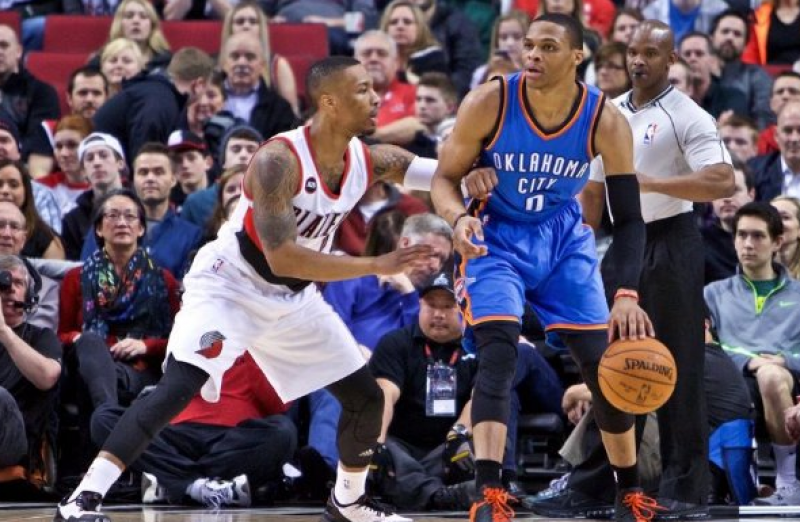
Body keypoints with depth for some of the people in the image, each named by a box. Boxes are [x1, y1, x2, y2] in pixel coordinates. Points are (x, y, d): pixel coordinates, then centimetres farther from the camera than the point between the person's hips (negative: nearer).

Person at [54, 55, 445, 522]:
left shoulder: (369, 161, -7)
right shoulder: (279, 160, -28)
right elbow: (282, 258, -33)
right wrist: (376, 266, -33)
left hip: (294, 298, 7)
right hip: (229, 286, -7)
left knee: (368, 397, 10)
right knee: (179, 386, -27)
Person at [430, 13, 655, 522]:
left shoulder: (606, 120, -20)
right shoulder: (488, 103, -23)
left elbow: (629, 216, -16)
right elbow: (445, 178, -11)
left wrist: (627, 294, -28)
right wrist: (459, 218, -34)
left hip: (565, 238, 3)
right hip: (496, 237, -2)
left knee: (605, 363, 4)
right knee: (498, 353, -22)